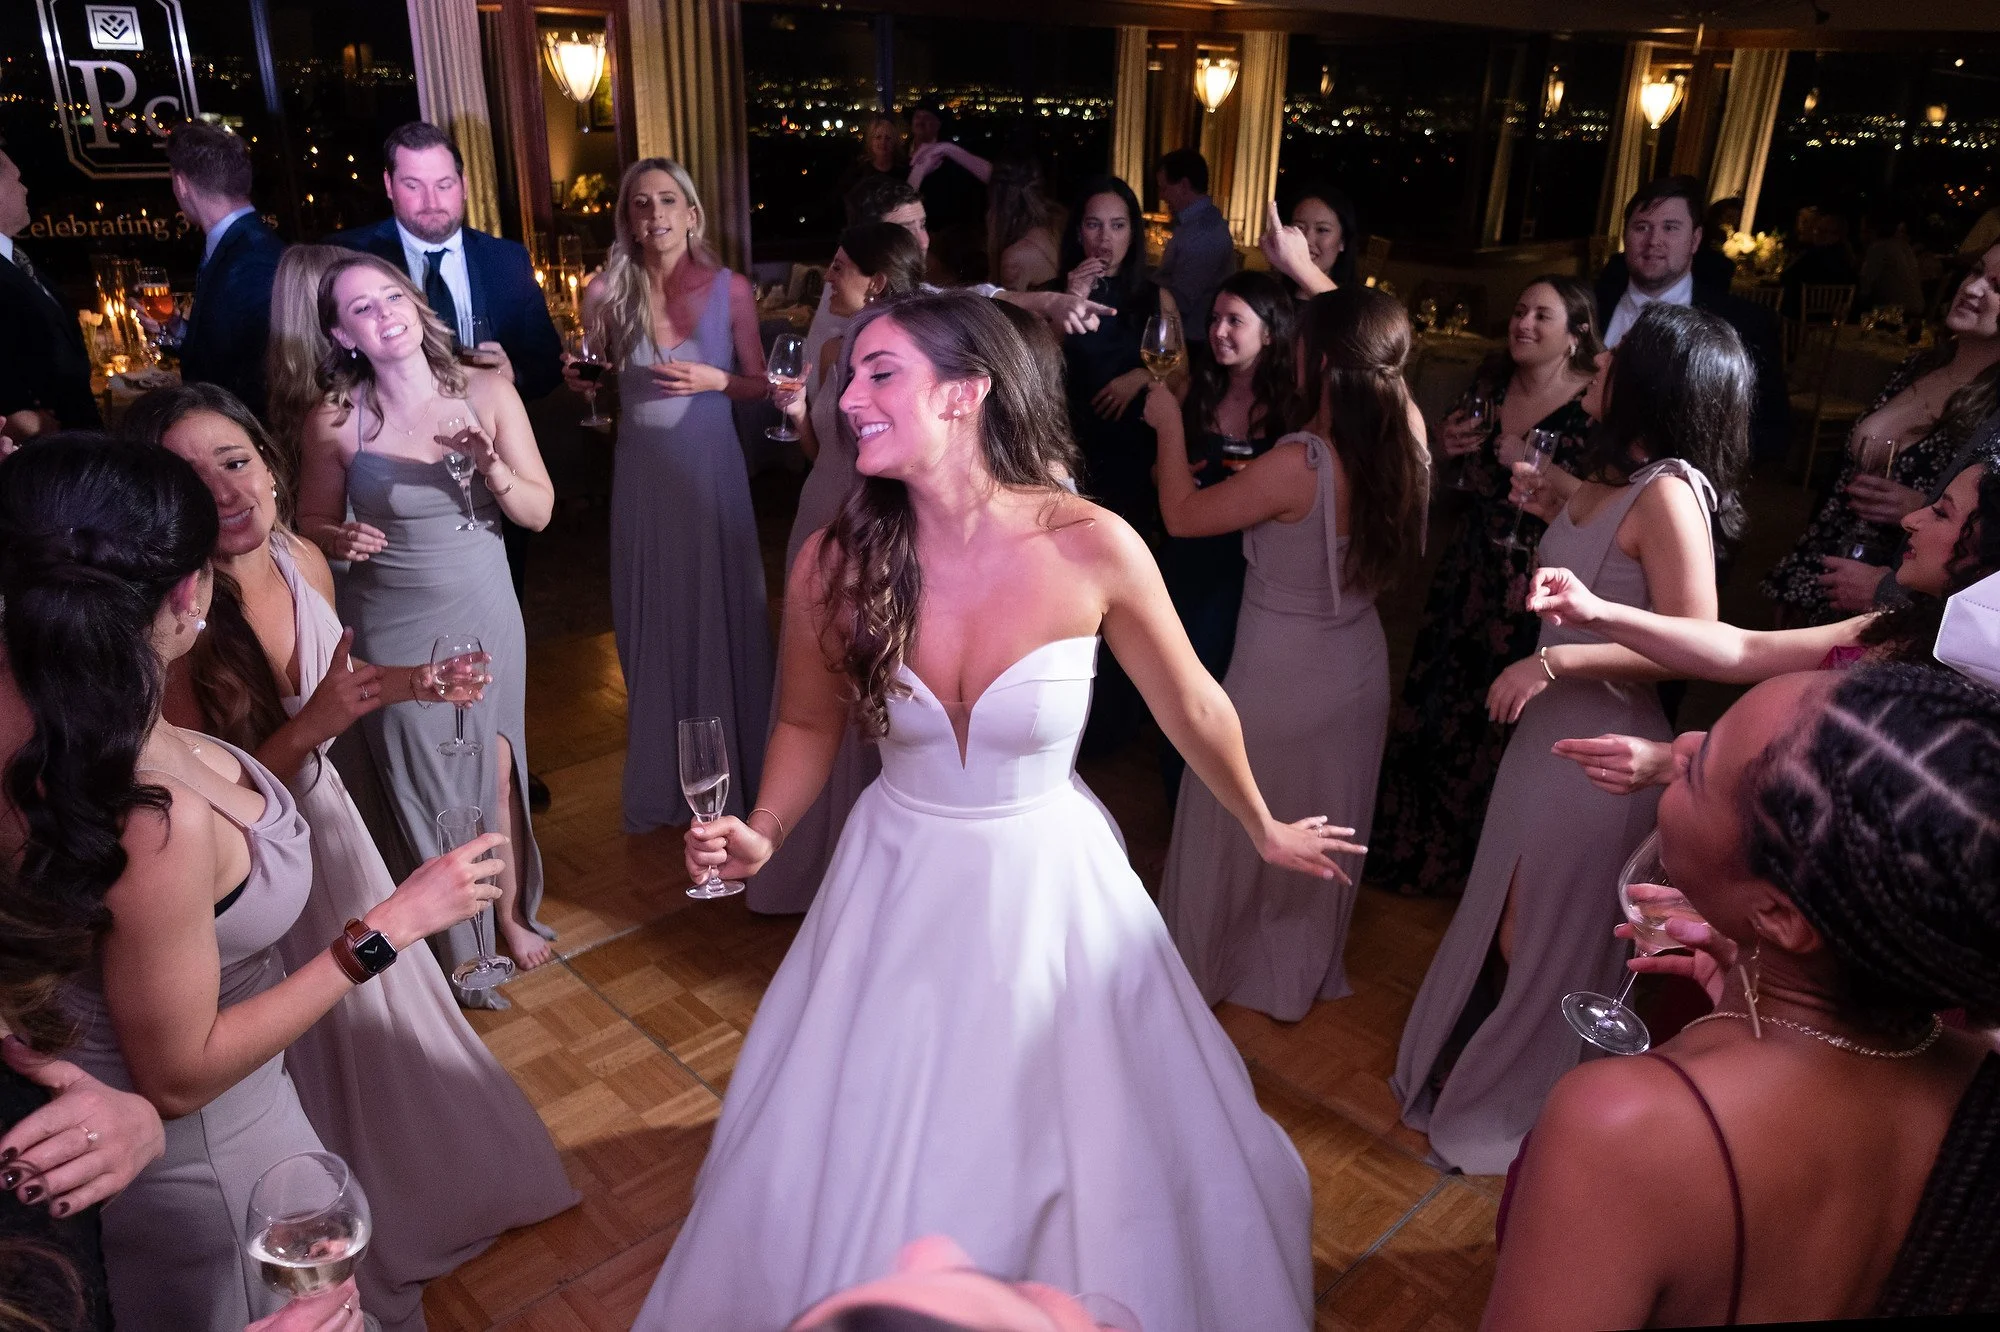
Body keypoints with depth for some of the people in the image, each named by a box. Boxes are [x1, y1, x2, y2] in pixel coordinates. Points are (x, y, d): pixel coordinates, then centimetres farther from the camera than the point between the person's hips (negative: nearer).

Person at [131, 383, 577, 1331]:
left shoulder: (302, 561, -11)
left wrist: (403, 683, -12)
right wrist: (310, 727, -34)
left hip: (325, 817, 5)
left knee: (387, 1003, 25)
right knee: (322, 1049, 16)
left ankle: (434, 1176, 54)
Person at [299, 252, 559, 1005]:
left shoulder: (487, 393, -7)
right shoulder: (334, 420, -9)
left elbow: (540, 511, -4)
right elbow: (312, 524, 4)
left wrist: (494, 469, -23)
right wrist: (340, 539, -18)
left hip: (483, 614, 1)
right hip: (390, 627, -1)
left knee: (494, 767, 11)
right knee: (417, 781, 9)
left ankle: (509, 912, 35)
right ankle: (451, 946, 29)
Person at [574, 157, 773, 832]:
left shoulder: (730, 289, -4)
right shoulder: (606, 292, -1)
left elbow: (758, 384, 3)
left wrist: (715, 380, -15)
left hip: (709, 465, -1)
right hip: (642, 468, 1)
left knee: (719, 607, 7)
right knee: (651, 613, 10)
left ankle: (731, 765, 26)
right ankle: (660, 772, 27)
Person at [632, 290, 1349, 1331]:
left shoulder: (1091, 549, -20)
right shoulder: (832, 564, -14)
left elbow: (1192, 710, -3)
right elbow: (809, 723, 5)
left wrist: (1264, 831, 11)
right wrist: (760, 835, -12)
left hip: (1050, 884, -1)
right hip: (896, 885, 2)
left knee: (1087, 1155, 17)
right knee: (860, 1175, 16)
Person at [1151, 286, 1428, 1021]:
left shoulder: (1298, 466, -30)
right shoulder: (1406, 439, -12)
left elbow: (1182, 515, -17)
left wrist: (1168, 423, -3)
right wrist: (1312, 282, 16)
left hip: (1279, 678, -6)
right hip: (1359, 667, 6)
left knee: (1229, 828, 17)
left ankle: (1200, 967, 39)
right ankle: (1303, 973, 45)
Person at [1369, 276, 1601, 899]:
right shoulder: (1487, 387, 4)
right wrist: (1447, 449, -5)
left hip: (1532, 592, -5)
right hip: (1465, 575, 6)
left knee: (1497, 726, 9)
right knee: (1432, 709, 14)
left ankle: (1467, 860, 34)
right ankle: (1413, 843, 37)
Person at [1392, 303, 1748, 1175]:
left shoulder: (1668, 491, -22)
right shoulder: (1611, 474, 4)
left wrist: (1551, 661, -25)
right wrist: (1552, 502, 3)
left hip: (1603, 742, -8)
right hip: (1550, 725, 8)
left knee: (1546, 935, 11)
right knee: (1504, 915, 22)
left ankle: (1518, 1111, 35)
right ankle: (1472, 1068, 44)